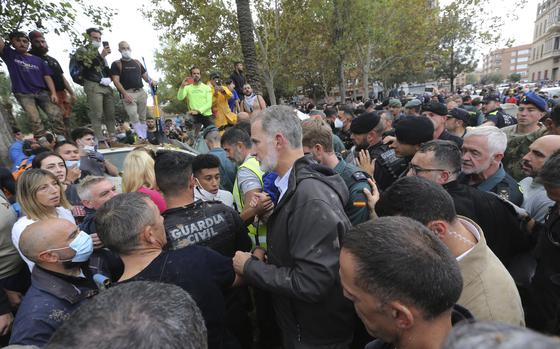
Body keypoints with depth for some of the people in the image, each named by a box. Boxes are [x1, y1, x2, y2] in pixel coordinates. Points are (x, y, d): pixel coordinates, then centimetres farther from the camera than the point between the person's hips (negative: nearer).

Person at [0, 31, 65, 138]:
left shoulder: (37, 60, 15)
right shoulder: (9, 55, 11)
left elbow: (47, 76, 8)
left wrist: (53, 93, -6)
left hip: (42, 92, 2)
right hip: (23, 94, -1)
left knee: (56, 115, -16)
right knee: (35, 120, -16)